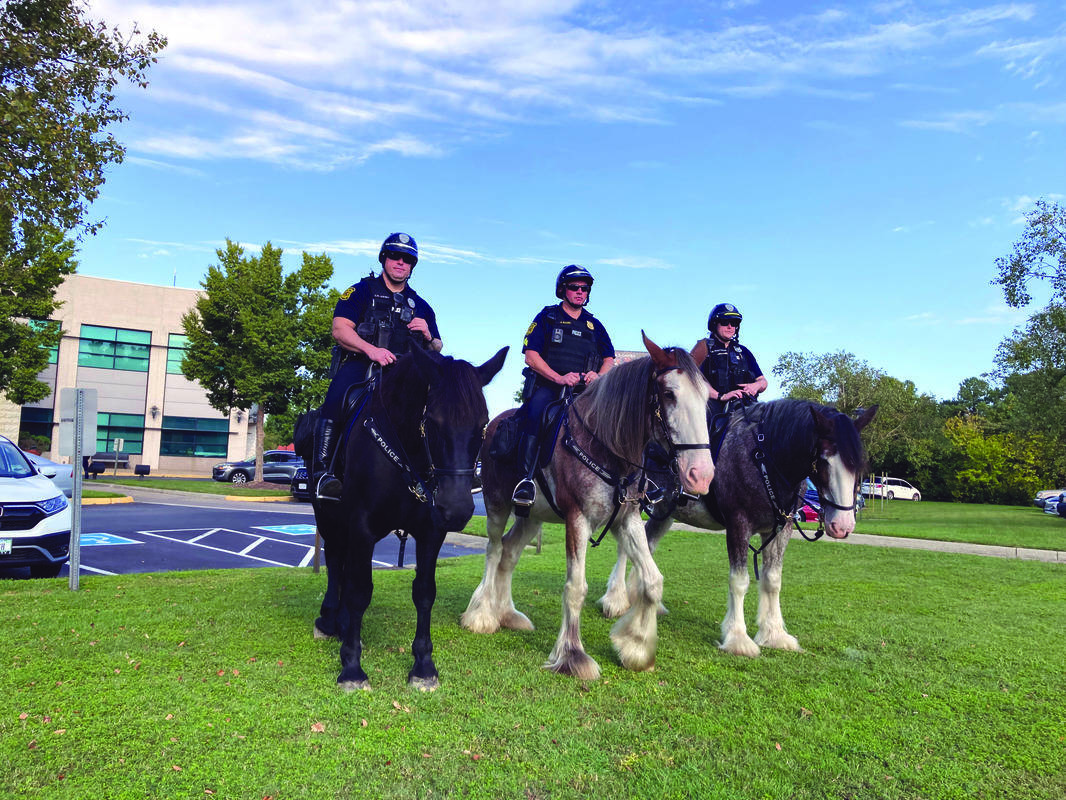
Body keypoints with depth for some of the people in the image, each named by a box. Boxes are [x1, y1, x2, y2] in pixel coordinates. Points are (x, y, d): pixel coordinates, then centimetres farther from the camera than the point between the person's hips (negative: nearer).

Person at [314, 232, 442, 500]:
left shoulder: (420, 306, 25)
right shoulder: (362, 291, 12)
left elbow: (437, 350, 24)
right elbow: (340, 330, -3)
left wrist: (428, 335, -1)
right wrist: (370, 349, -20)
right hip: (359, 365, -4)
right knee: (338, 397, -35)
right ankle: (324, 471, -34)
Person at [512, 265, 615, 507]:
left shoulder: (594, 325, 22)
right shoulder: (546, 318, 10)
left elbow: (609, 359, 16)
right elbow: (531, 356, -1)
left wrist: (598, 375, -8)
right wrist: (560, 378, -15)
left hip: (583, 390, 4)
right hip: (547, 386, -4)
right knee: (536, 413, -33)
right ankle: (526, 478, -36)